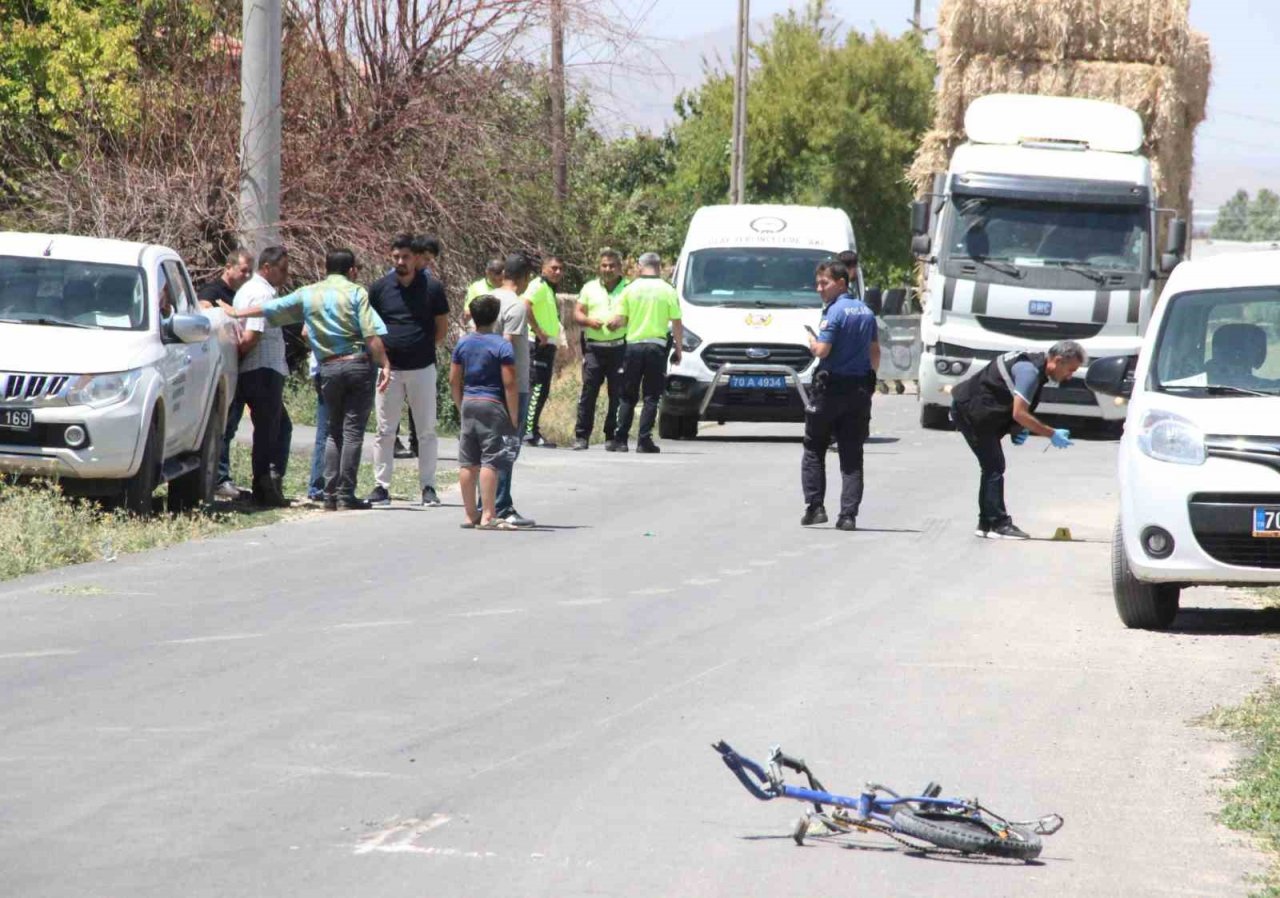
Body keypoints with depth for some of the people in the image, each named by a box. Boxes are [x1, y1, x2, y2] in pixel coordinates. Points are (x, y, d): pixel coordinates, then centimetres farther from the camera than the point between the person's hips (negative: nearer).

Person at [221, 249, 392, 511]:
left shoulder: (308, 295, 11)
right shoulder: (356, 293, 0)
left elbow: (269, 309, 21)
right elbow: (372, 335, -10)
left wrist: (237, 313, 35)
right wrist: (385, 364, -8)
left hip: (329, 368, 3)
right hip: (358, 362, -3)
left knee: (334, 431, 14)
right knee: (352, 430, -2)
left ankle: (330, 494, 7)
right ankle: (346, 494, -7)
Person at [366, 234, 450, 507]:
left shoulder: (432, 288, 0)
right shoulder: (380, 288, 2)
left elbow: (442, 328, 8)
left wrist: (423, 348, 0)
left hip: (422, 368, -1)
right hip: (389, 369, 1)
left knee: (427, 430, 3)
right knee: (385, 430, 3)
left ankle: (428, 486, 10)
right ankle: (381, 486, 8)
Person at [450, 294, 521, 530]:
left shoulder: (463, 344, 7)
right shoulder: (502, 346, -9)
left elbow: (454, 380, 10)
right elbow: (509, 384, -12)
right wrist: (513, 417, -6)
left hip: (469, 404, 6)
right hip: (493, 405, -6)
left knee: (467, 462, 9)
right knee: (490, 461, -7)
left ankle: (470, 514, 14)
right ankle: (488, 516, -10)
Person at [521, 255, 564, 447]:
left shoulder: (550, 290, 22)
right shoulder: (539, 286, -10)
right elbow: (525, 305, -27)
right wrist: (538, 331, -24)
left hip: (548, 344, 10)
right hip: (538, 344, -10)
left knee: (541, 389, 11)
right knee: (538, 386, -12)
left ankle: (531, 430, 15)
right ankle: (530, 431, -13)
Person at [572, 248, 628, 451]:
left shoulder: (629, 289, 7)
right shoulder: (589, 288, 14)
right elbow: (577, 313, 14)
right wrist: (589, 321, -8)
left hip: (619, 348, -1)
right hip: (594, 348, 1)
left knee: (618, 394, -1)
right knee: (589, 392, -3)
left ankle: (612, 436, 5)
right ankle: (582, 436, 0)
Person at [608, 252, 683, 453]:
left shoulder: (631, 289, 2)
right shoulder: (668, 291, 0)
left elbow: (618, 320, -1)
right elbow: (677, 324, -1)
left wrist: (611, 324, 21)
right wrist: (678, 349, 10)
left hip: (633, 345, 1)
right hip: (656, 346, -1)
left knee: (628, 397, 9)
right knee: (651, 397, 3)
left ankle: (620, 440, 4)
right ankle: (644, 440, -4)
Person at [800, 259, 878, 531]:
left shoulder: (835, 311, -13)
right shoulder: (866, 312, 11)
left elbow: (822, 350, -20)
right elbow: (875, 352, 16)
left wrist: (812, 342, 0)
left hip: (831, 388, -6)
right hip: (860, 391, 6)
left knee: (813, 450, 8)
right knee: (852, 455, 5)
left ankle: (815, 507, 1)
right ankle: (848, 515, 0)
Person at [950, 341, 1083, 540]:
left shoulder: (1034, 364, 8)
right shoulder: (1029, 370, -23)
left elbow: (1015, 410, 16)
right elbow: (1019, 413, -27)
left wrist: (1019, 430, -2)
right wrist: (1052, 435, -22)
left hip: (971, 410, 10)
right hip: (970, 410, -10)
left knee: (992, 467, 14)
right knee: (994, 466, -9)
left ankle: (986, 524, 19)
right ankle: (998, 525, -6)